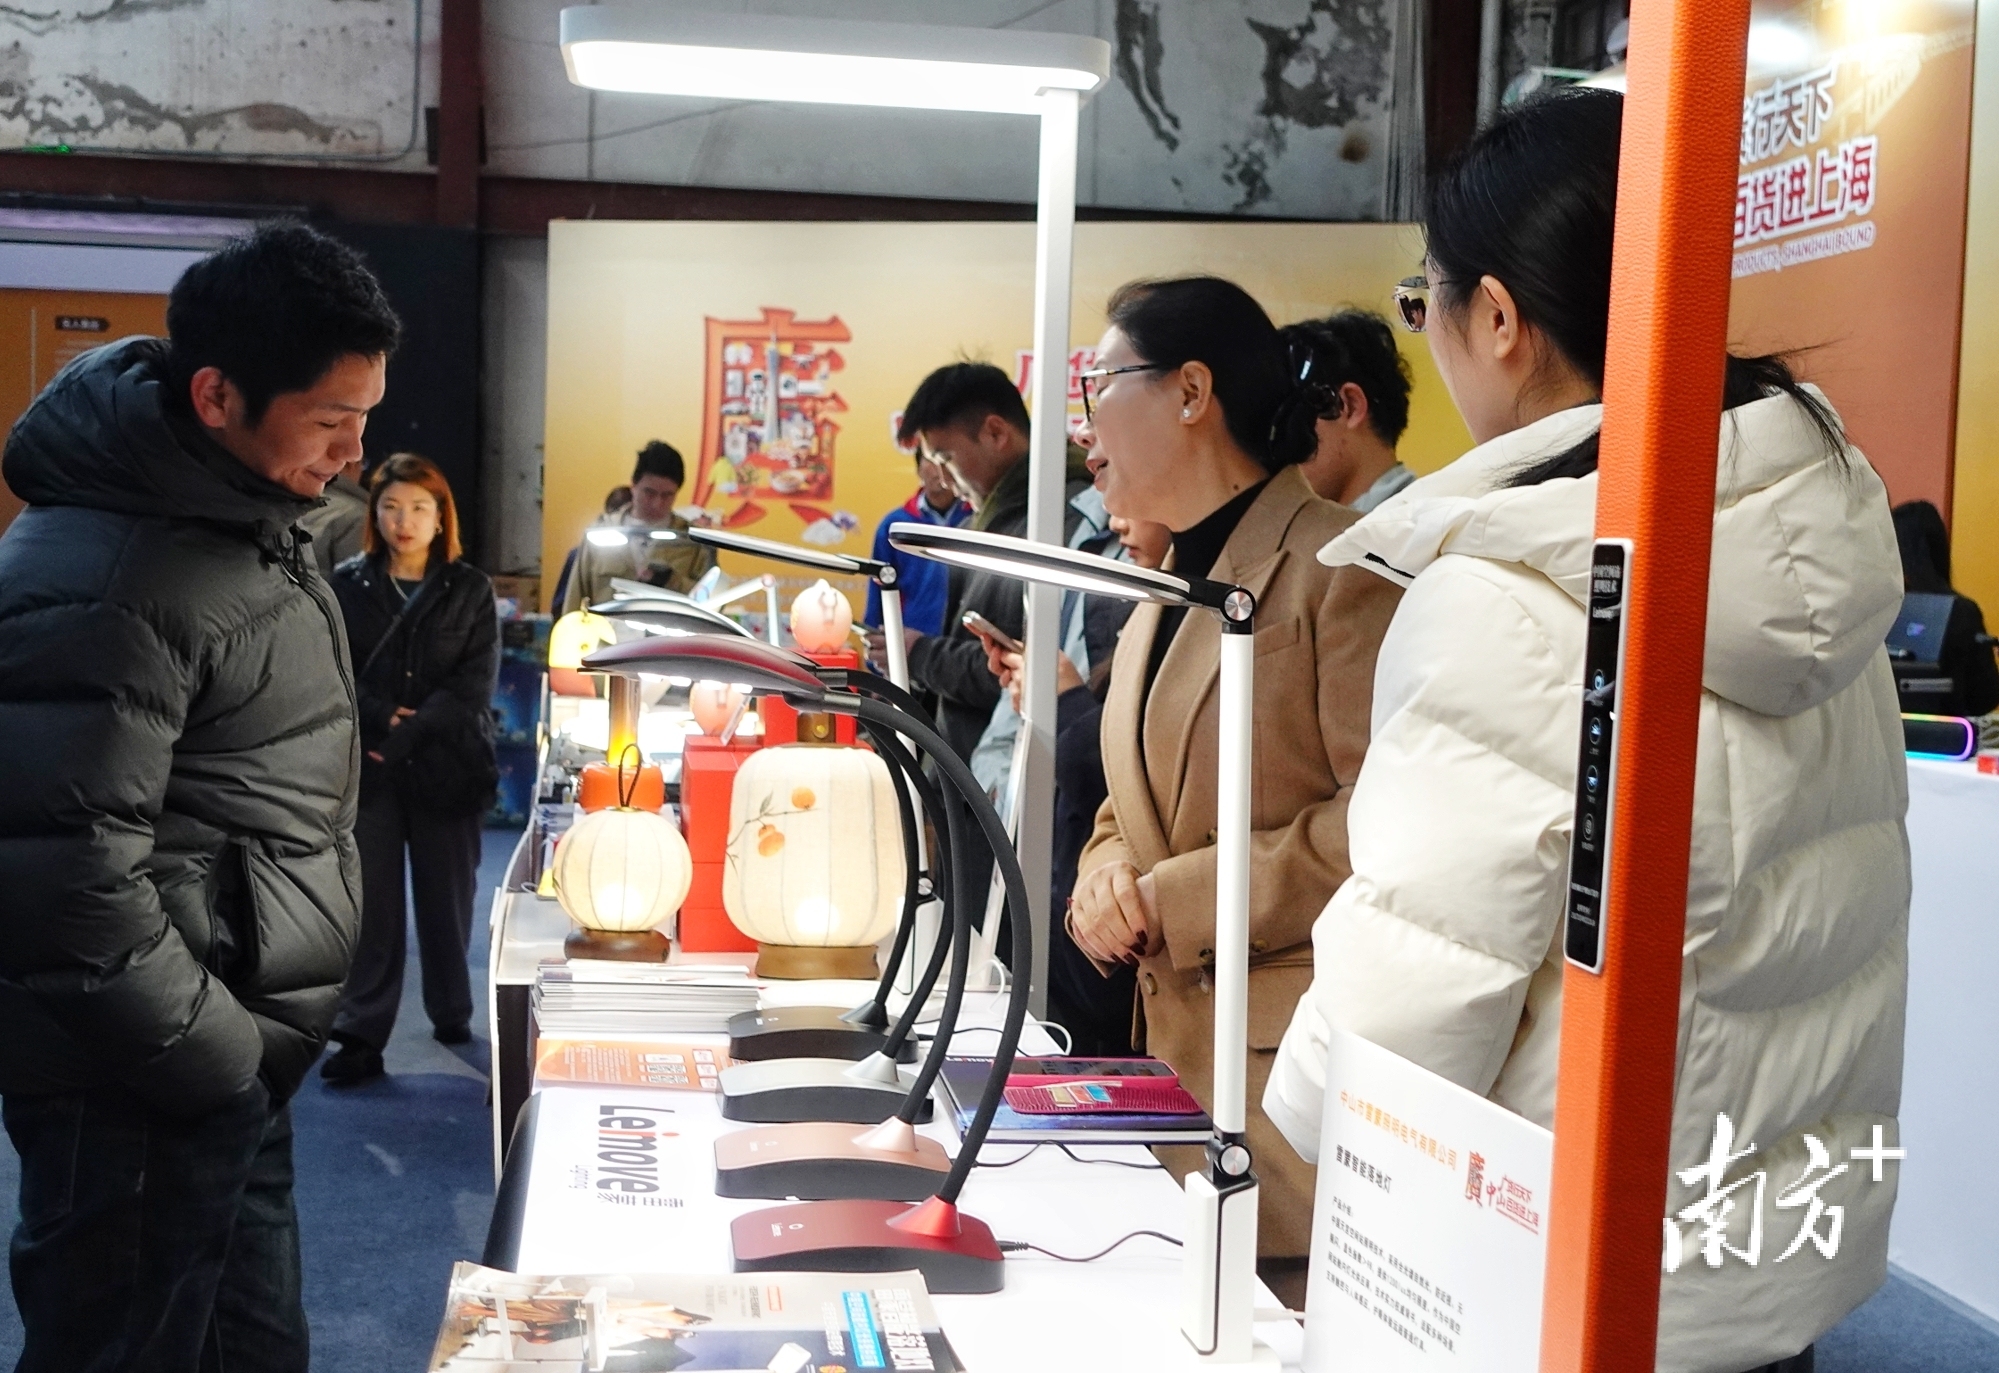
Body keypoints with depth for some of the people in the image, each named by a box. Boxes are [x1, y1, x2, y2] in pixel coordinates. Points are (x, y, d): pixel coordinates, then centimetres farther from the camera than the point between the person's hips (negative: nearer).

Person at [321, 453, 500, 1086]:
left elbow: (473, 686, -6)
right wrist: (382, 716, -17)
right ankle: (361, 1038, 3)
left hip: (448, 767, 0)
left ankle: (452, 1015, 26)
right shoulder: (346, 584, 4)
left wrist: (408, 734, -15)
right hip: (366, 767, 0)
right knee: (369, 904, -1)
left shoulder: (470, 590, 3)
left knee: (446, 900, 8)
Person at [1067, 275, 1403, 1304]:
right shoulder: (1169, 591, 16)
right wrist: (1107, 869, -1)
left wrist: (1168, 900, -16)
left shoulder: (1340, 569, -13)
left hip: (1304, 1076, -8)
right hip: (1177, 1050, 8)